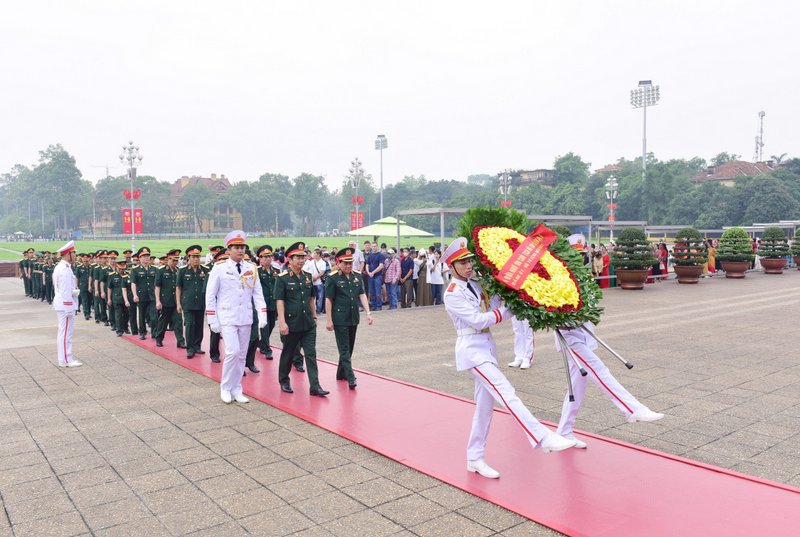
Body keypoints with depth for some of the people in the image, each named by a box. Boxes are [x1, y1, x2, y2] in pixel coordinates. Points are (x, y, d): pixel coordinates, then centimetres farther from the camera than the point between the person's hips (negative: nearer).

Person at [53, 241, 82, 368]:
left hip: (61, 303, 11)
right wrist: (70, 305, -19)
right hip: (66, 304, -11)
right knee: (66, 332, -3)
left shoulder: (60, 267, 14)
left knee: (63, 332, 17)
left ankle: (63, 358, 26)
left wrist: (75, 290, 7)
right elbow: (66, 291, -22)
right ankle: (66, 360, 4)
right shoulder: (65, 269, -19)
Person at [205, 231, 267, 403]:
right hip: (227, 318, -4)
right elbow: (210, 295, -3)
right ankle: (225, 388, 6)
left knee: (241, 355, 9)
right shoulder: (219, 268, -5)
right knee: (233, 352, -14)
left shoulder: (251, 268, 5)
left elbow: (258, 293, 7)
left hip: (245, 318, 4)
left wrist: (262, 316, -3)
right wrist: (213, 321, -6)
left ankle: (236, 389, 22)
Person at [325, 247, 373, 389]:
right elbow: (329, 300, -8)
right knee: (344, 349, -4)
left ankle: (341, 373, 29)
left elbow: (362, 295, 7)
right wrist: (329, 320, -9)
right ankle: (350, 378, -5)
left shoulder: (357, 276, 5)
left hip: (353, 318, 6)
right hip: (340, 319, -6)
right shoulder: (332, 278, -9)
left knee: (349, 348, 14)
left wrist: (368, 312, -2)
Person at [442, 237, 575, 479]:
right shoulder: (453, 295, -10)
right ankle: (543, 438, -22)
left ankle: (474, 459, 20)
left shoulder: (476, 285, 12)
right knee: (506, 393, -18)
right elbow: (478, 321, -16)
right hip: (472, 350, -8)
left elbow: (494, 306, 3)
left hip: (486, 348, 8)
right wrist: (509, 310, -14)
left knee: (485, 405, 11)